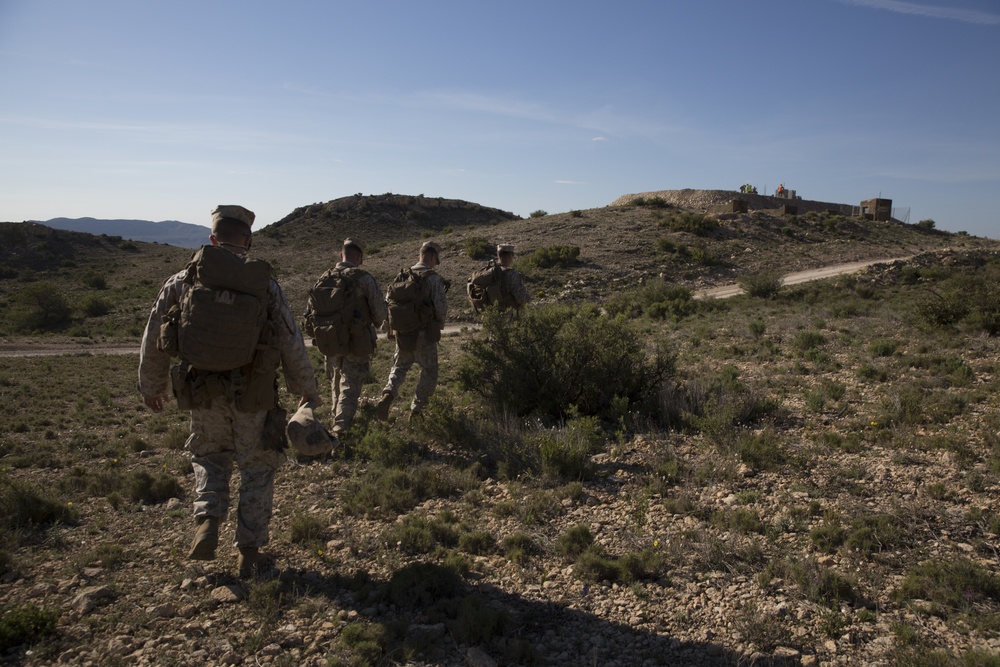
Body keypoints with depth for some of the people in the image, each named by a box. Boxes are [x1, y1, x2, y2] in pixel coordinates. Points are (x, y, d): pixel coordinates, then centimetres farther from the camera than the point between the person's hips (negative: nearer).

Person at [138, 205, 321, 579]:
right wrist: (308, 391, 9)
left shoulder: (181, 282, -4)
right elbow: (292, 346, -5)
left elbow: (153, 340, 3)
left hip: (201, 392, 1)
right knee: (256, 468, 14)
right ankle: (249, 552, 18)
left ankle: (207, 523, 8)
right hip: (252, 393, -1)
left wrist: (150, 386, 20)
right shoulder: (265, 286, -7)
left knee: (209, 455, 27)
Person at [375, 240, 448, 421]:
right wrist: (439, 324, 4)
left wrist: (395, 323, 19)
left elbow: (388, 300, 6)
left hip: (402, 332, 5)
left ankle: (387, 396, -2)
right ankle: (416, 409, 16)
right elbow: (441, 306, -16)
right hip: (424, 334, -4)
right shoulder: (433, 278, -13)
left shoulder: (402, 275, 4)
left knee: (400, 366, 22)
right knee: (429, 371, 14)